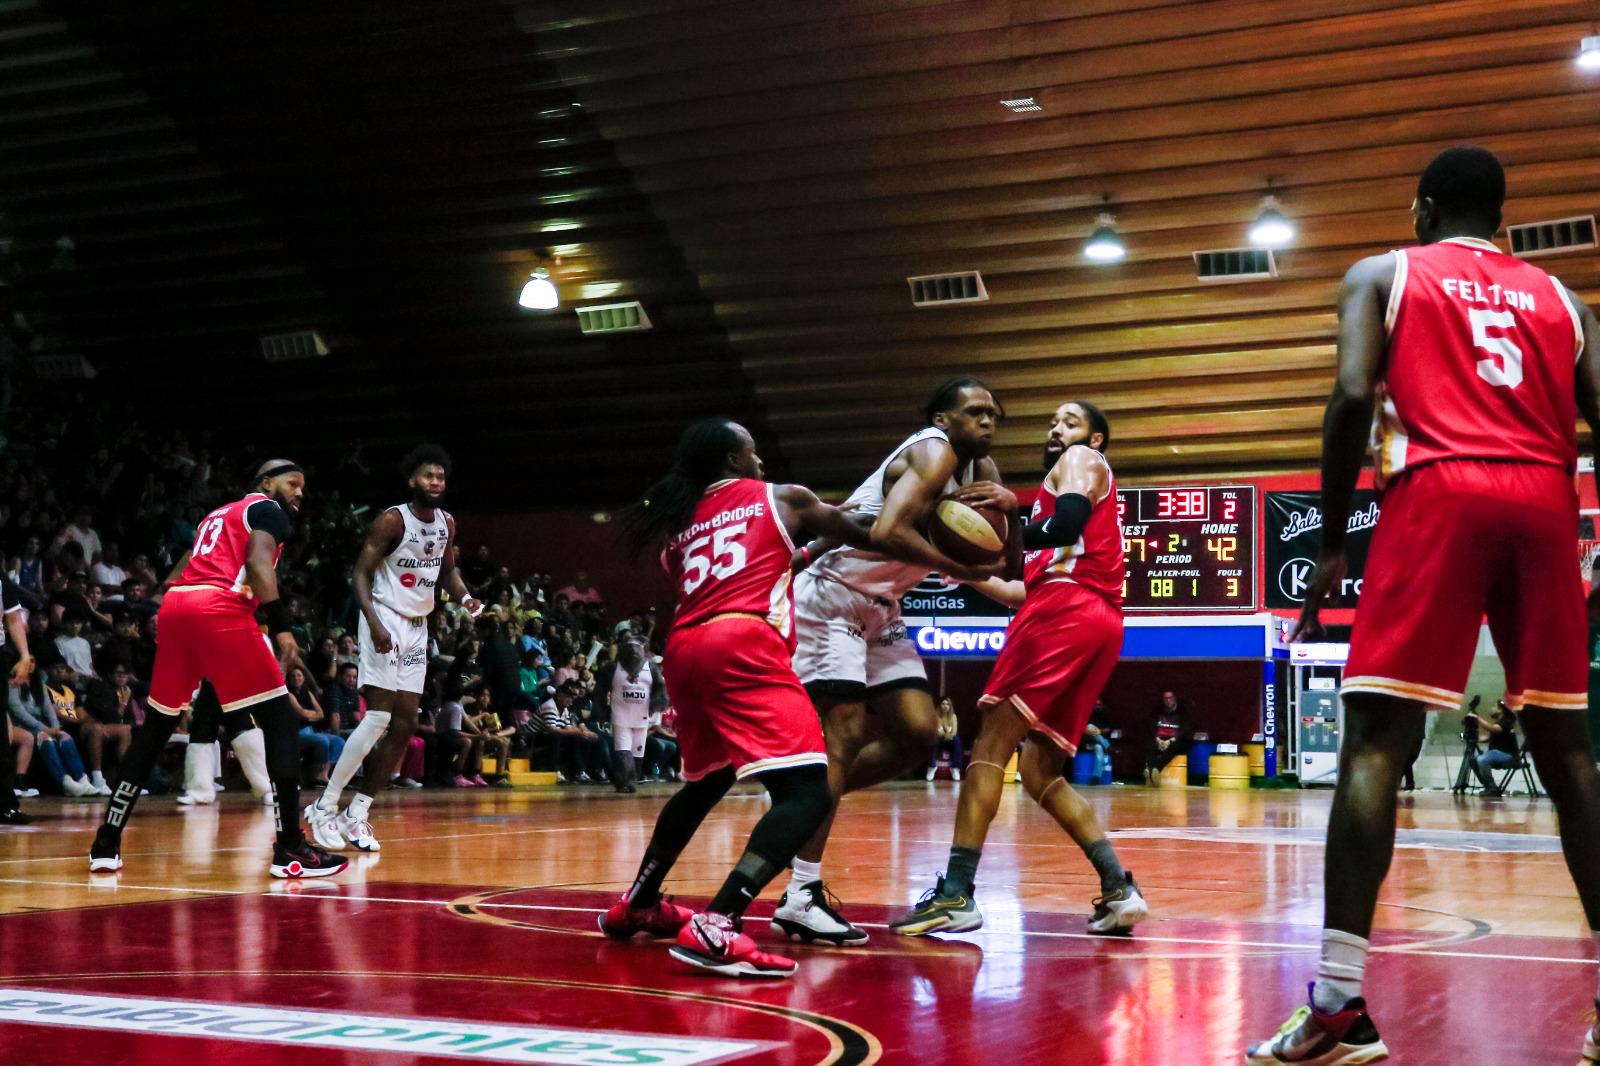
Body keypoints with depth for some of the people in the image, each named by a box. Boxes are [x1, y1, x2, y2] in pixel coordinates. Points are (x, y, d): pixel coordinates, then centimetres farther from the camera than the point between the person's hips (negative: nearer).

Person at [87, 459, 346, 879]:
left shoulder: (217, 514, 34)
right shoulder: (269, 509, 9)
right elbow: (258, 563, -10)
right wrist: (281, 626, -12)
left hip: (174, 605, 8)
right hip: (219, 610, -8)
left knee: (155, 727, 19)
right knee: (281, 720, -2)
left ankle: (106, 845, 18)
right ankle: (290, 848, -8)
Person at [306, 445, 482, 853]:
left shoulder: (447, 524, 7)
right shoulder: (392, 520, -14)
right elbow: (360, 574, -15)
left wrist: (465, 597, -1)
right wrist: (374, 623, -28)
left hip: (418, 627, 7)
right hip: (386, 621, -7)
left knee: (404, 724, 3)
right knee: (378, 718, -16)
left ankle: (357, 812, 10)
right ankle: (324, 807, -8)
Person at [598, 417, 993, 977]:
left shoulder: (678, 522, 27)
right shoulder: (782, 498, 17)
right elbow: (871, 538, 24)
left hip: (685, 651, 7)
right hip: (741, 645, -7)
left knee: (707, 781, 31)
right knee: (807, 793, -12)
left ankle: (637, 906, 40)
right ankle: (715, 929, -30)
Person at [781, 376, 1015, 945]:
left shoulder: (981, 469, 9)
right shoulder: (934, 453, -19)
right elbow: (887, 533, -35)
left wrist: (1007, 502, -16)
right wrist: (958, 566, -27)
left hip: (879, 609, 9)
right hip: (829, 595, -9)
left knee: (919, 733, 1)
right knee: (844, 734, -14)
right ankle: (801, 896, -13)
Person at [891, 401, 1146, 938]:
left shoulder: (1081, 462, 9)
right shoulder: (1068, 488, 35)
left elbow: (1065, 526, -14)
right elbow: (1032, 589, 32)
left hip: (1066, 610, -9)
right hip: (1099, 623, 9)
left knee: (992, 742, -12)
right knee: (1039, 768, 10)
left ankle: (956, 894, -19)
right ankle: (1118, 890, 1)